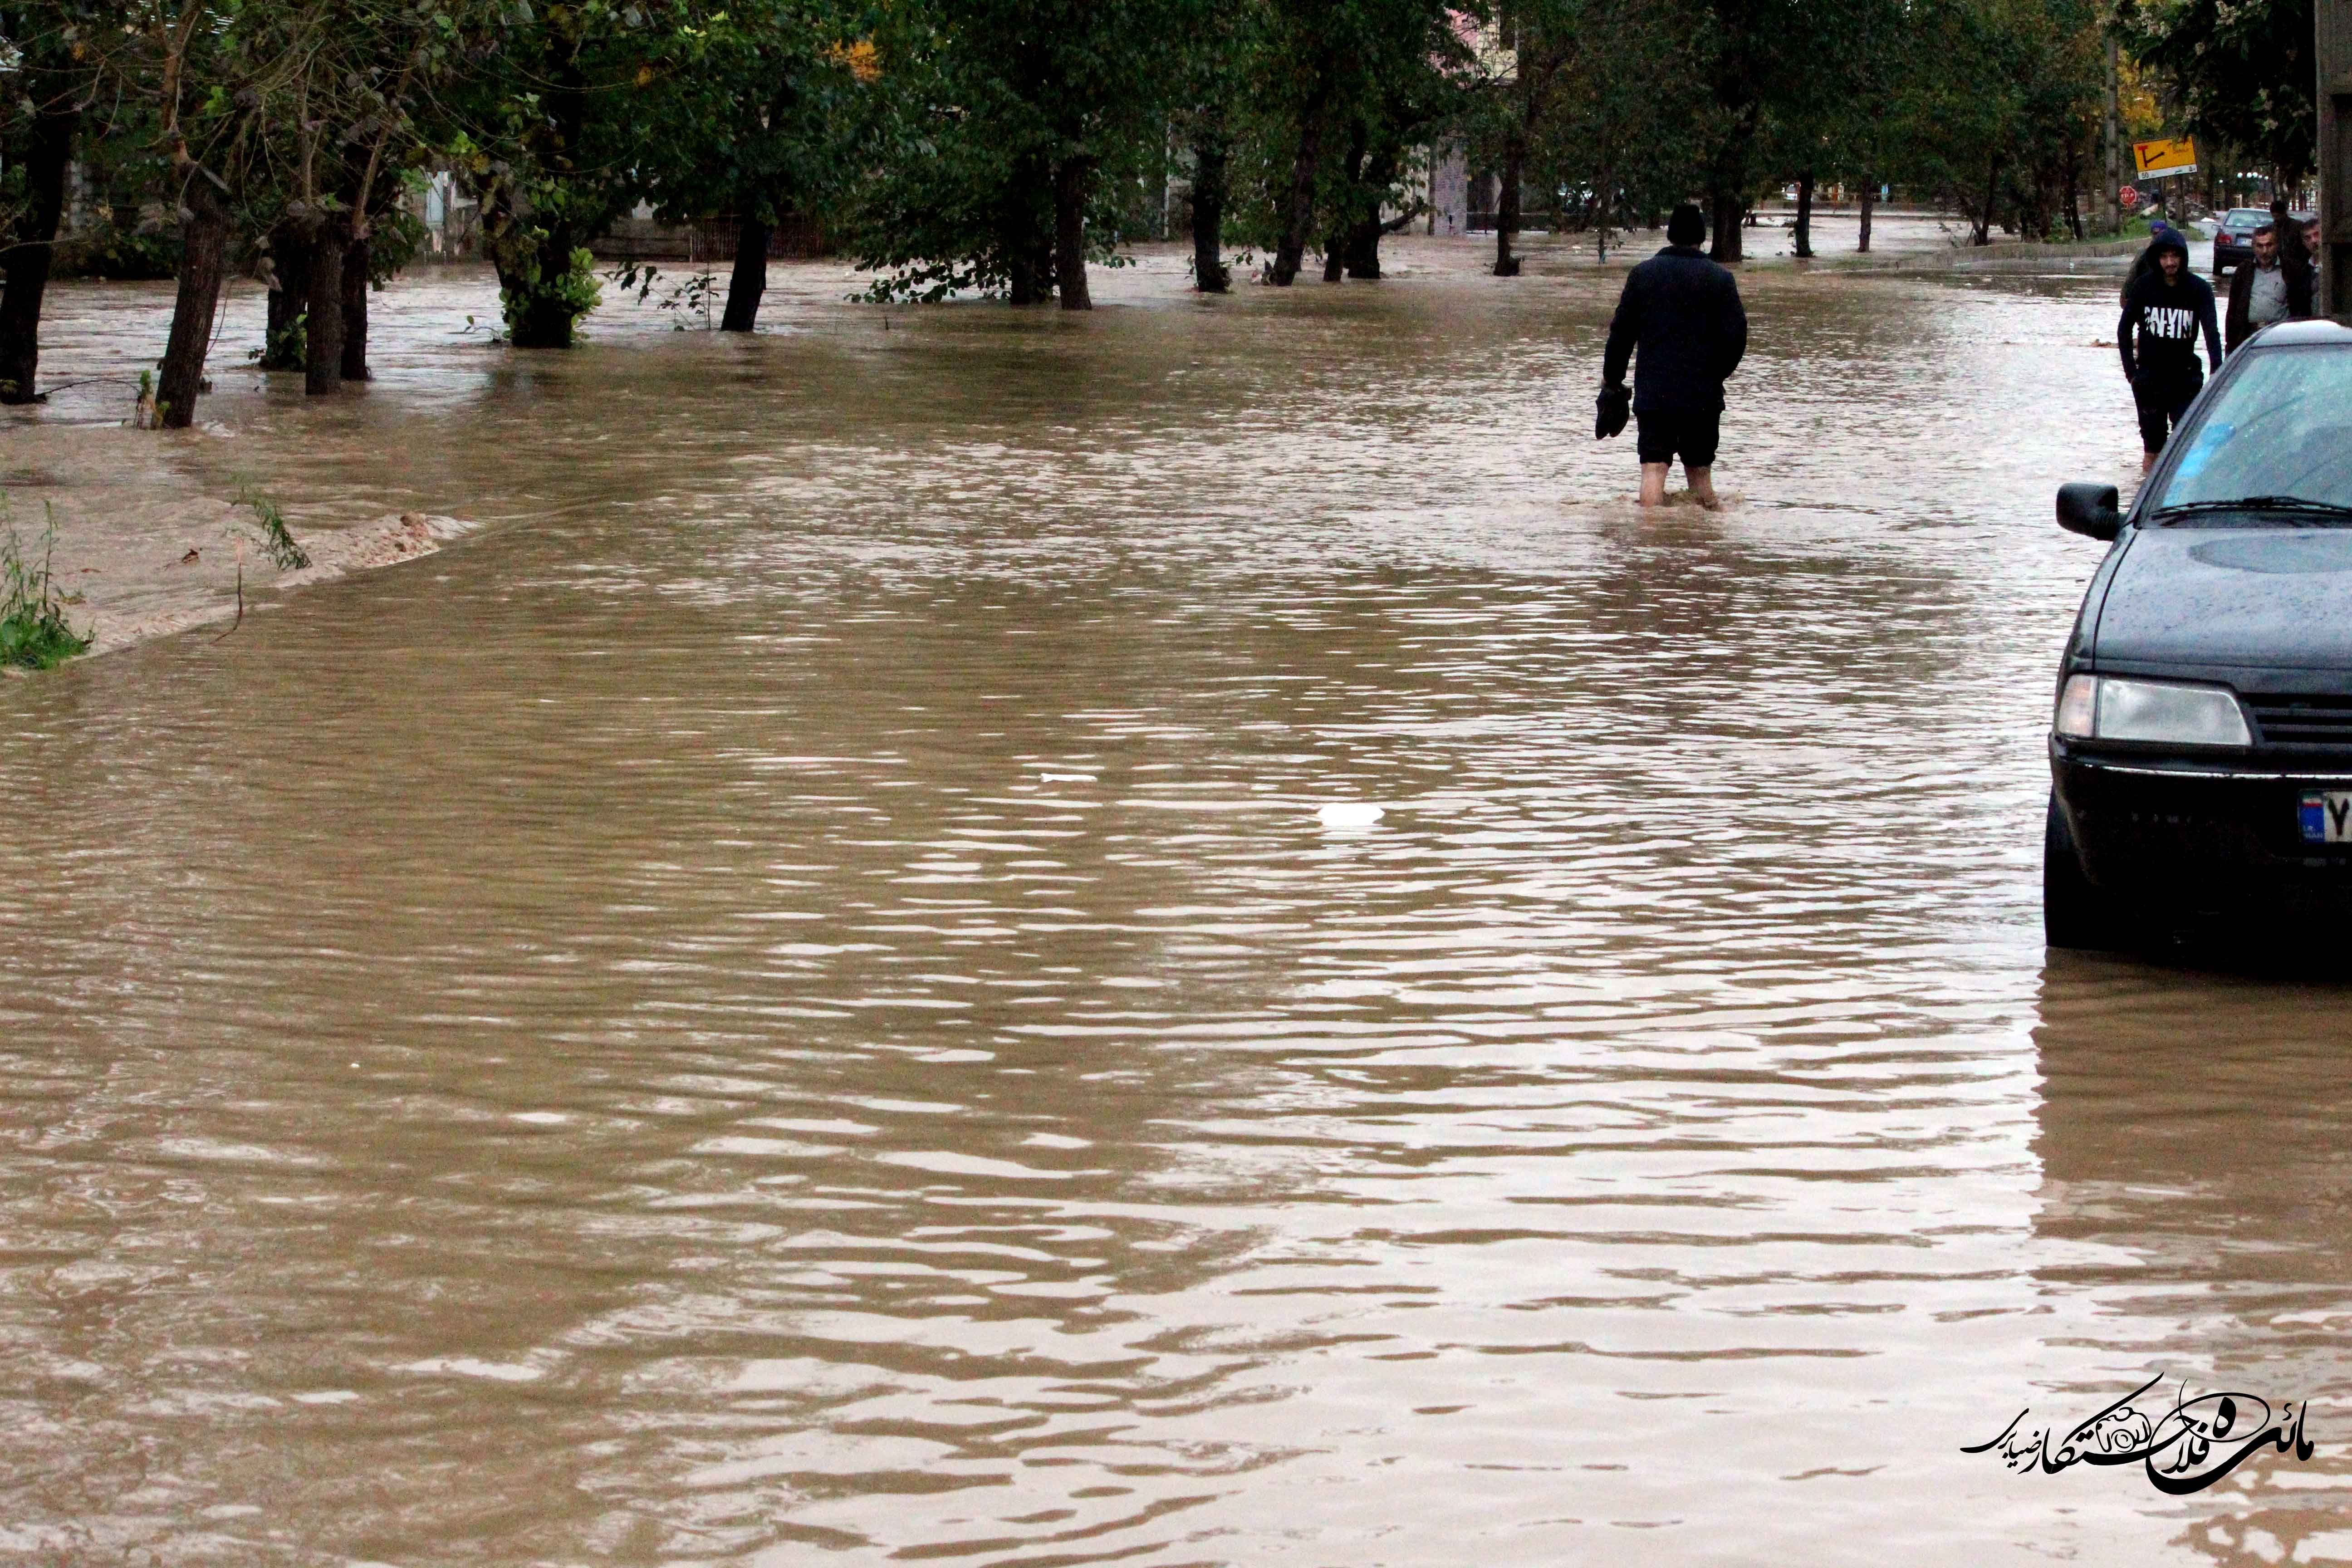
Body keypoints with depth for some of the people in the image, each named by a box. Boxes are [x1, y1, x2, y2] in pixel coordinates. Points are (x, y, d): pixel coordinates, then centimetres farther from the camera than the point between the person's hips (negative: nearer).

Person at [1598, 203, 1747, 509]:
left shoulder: (1642, 274, 2)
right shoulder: (1720, 279, -2)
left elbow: (1621, 333, 4)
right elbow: (1736, 337, -4)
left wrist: (1612, 380, 14)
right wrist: (1717, 372, 13)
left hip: (1652, 392, 0)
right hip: (1703, 395, 0)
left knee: (1654, 468, -4)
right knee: (1699, 466, 11)